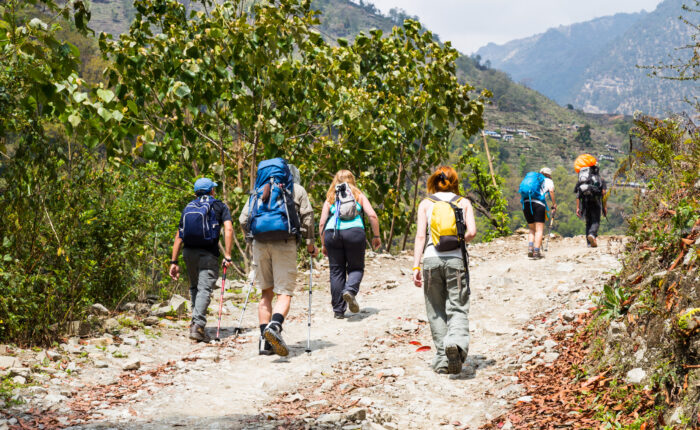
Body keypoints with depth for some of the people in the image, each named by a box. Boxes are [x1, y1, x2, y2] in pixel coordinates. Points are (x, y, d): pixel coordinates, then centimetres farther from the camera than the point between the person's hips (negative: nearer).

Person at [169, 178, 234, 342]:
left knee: (194, 287, 20)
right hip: (208, 254, -4)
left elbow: (178, 237, 16)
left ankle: (196, 321, 21)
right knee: (204, 289, -9)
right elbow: (228, 229, -7)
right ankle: (198, 325, -22)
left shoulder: (188, 208, 21)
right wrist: (227, 255, -8)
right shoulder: (219, 206, 10)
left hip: (189, 252, 4)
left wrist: (174, 262, 17)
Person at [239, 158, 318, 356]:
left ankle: (265, 341, 6)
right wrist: (310, 244, 13)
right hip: (285, 244, -3)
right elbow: (307, 217, 4)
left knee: (266, 293, 12)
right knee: (284, 292, -5)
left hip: (260, 244, 4)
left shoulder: (258, 192, 20)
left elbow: (243, 220, 12)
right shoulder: (296, 190, 12)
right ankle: (274, 326, -33)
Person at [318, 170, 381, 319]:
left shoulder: (330, 199, 17)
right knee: (356, 267, 10)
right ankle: (350, 290, -20)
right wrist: (376, 236, 10)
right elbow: (372, 215, 3)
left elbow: (322, 223, 10)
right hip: (354, 232, -1)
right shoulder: (359, 195, 15)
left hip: (332, 234, 1)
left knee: (336, 271, 7)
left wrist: (323, 244, 17)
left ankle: (338, 310, 7)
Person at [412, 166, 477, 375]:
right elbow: (471, 232, -4)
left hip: (431, 259, 1)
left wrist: (416, 266, -3)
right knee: (457, 309, 0)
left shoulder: (425, 204, 8)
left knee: (436, 312, 10)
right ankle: (457, 341, -30)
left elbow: (420, 236, -1)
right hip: (456, 259, 0)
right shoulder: (464, 203, 9)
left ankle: (443, 359, 8)